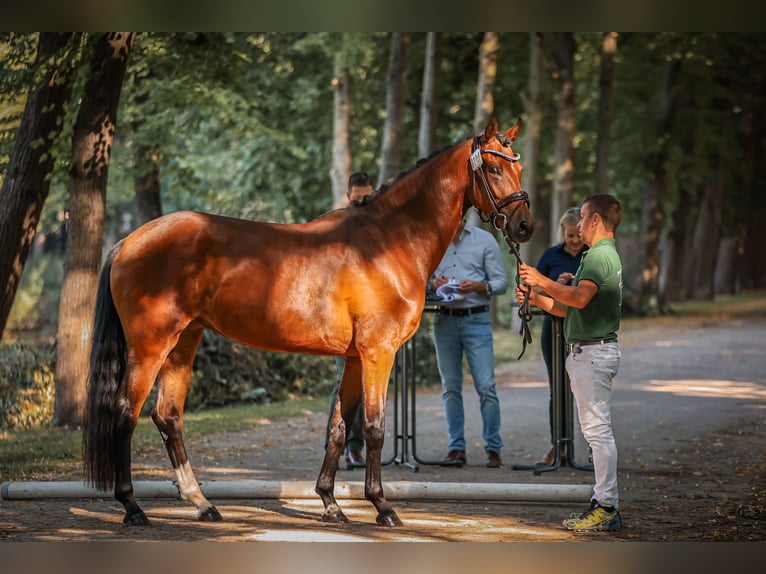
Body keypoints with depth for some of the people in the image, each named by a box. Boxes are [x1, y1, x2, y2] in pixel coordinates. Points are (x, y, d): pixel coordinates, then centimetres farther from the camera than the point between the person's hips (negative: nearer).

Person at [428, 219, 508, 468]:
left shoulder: (485, 240, 3)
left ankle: (493, 448, -2)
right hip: (444, 319, 3)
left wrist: (477, 286, -17)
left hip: (476, 319, -3)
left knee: (486, 386, -8)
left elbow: (501, 282, 1)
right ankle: (456, 447, 11)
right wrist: (433, 283, -8)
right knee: (450, 387, 5)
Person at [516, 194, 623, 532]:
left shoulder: (599, 255, -13)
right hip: (589, 350, 11)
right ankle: (604, 502, 16)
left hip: (593, 351, -11)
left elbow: (580, 298, -29)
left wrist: (542, 281, -18)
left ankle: (607, 508, -11)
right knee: (597, 430, 12)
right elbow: (573, 310, 24)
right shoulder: (604, 254, 21)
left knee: (598, 430, -10)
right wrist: (536, 299, 17)